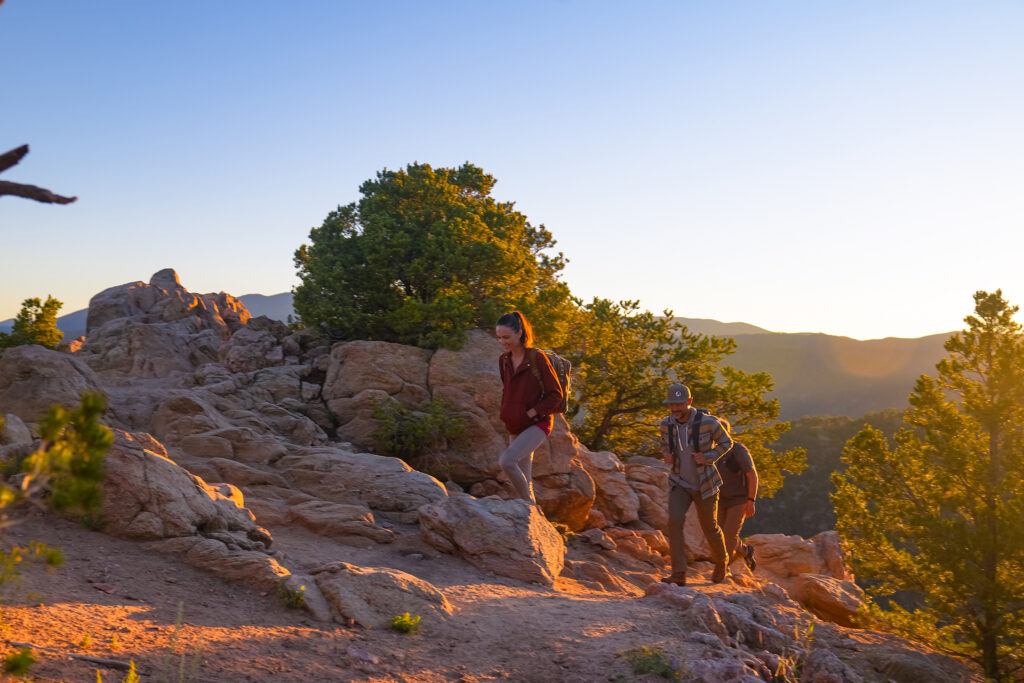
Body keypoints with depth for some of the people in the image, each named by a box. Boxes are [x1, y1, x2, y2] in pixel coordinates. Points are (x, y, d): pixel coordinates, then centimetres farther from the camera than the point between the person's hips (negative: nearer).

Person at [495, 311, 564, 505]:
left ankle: (530, 505, -10)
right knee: (525, 482, 9)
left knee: (507, 460, -25)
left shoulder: (537, 358, -12)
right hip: (515, 427, 7)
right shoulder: (503, 360, 7)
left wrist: (531, 413, -15)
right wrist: (505, 415, 8)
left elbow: (556, 394, -9)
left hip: (537, 424, -7)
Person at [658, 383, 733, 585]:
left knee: (710, 528, 12)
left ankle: (721, 563, 43)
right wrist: (666, 456, -12)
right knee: (675, 521, -20)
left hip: (704, 484, -2)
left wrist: (707, 458, -22)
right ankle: (679, 574, -16)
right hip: (680, 483, 2)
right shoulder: (666, 424, -9)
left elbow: (726, 443, -4)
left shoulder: (708, 422, -22)